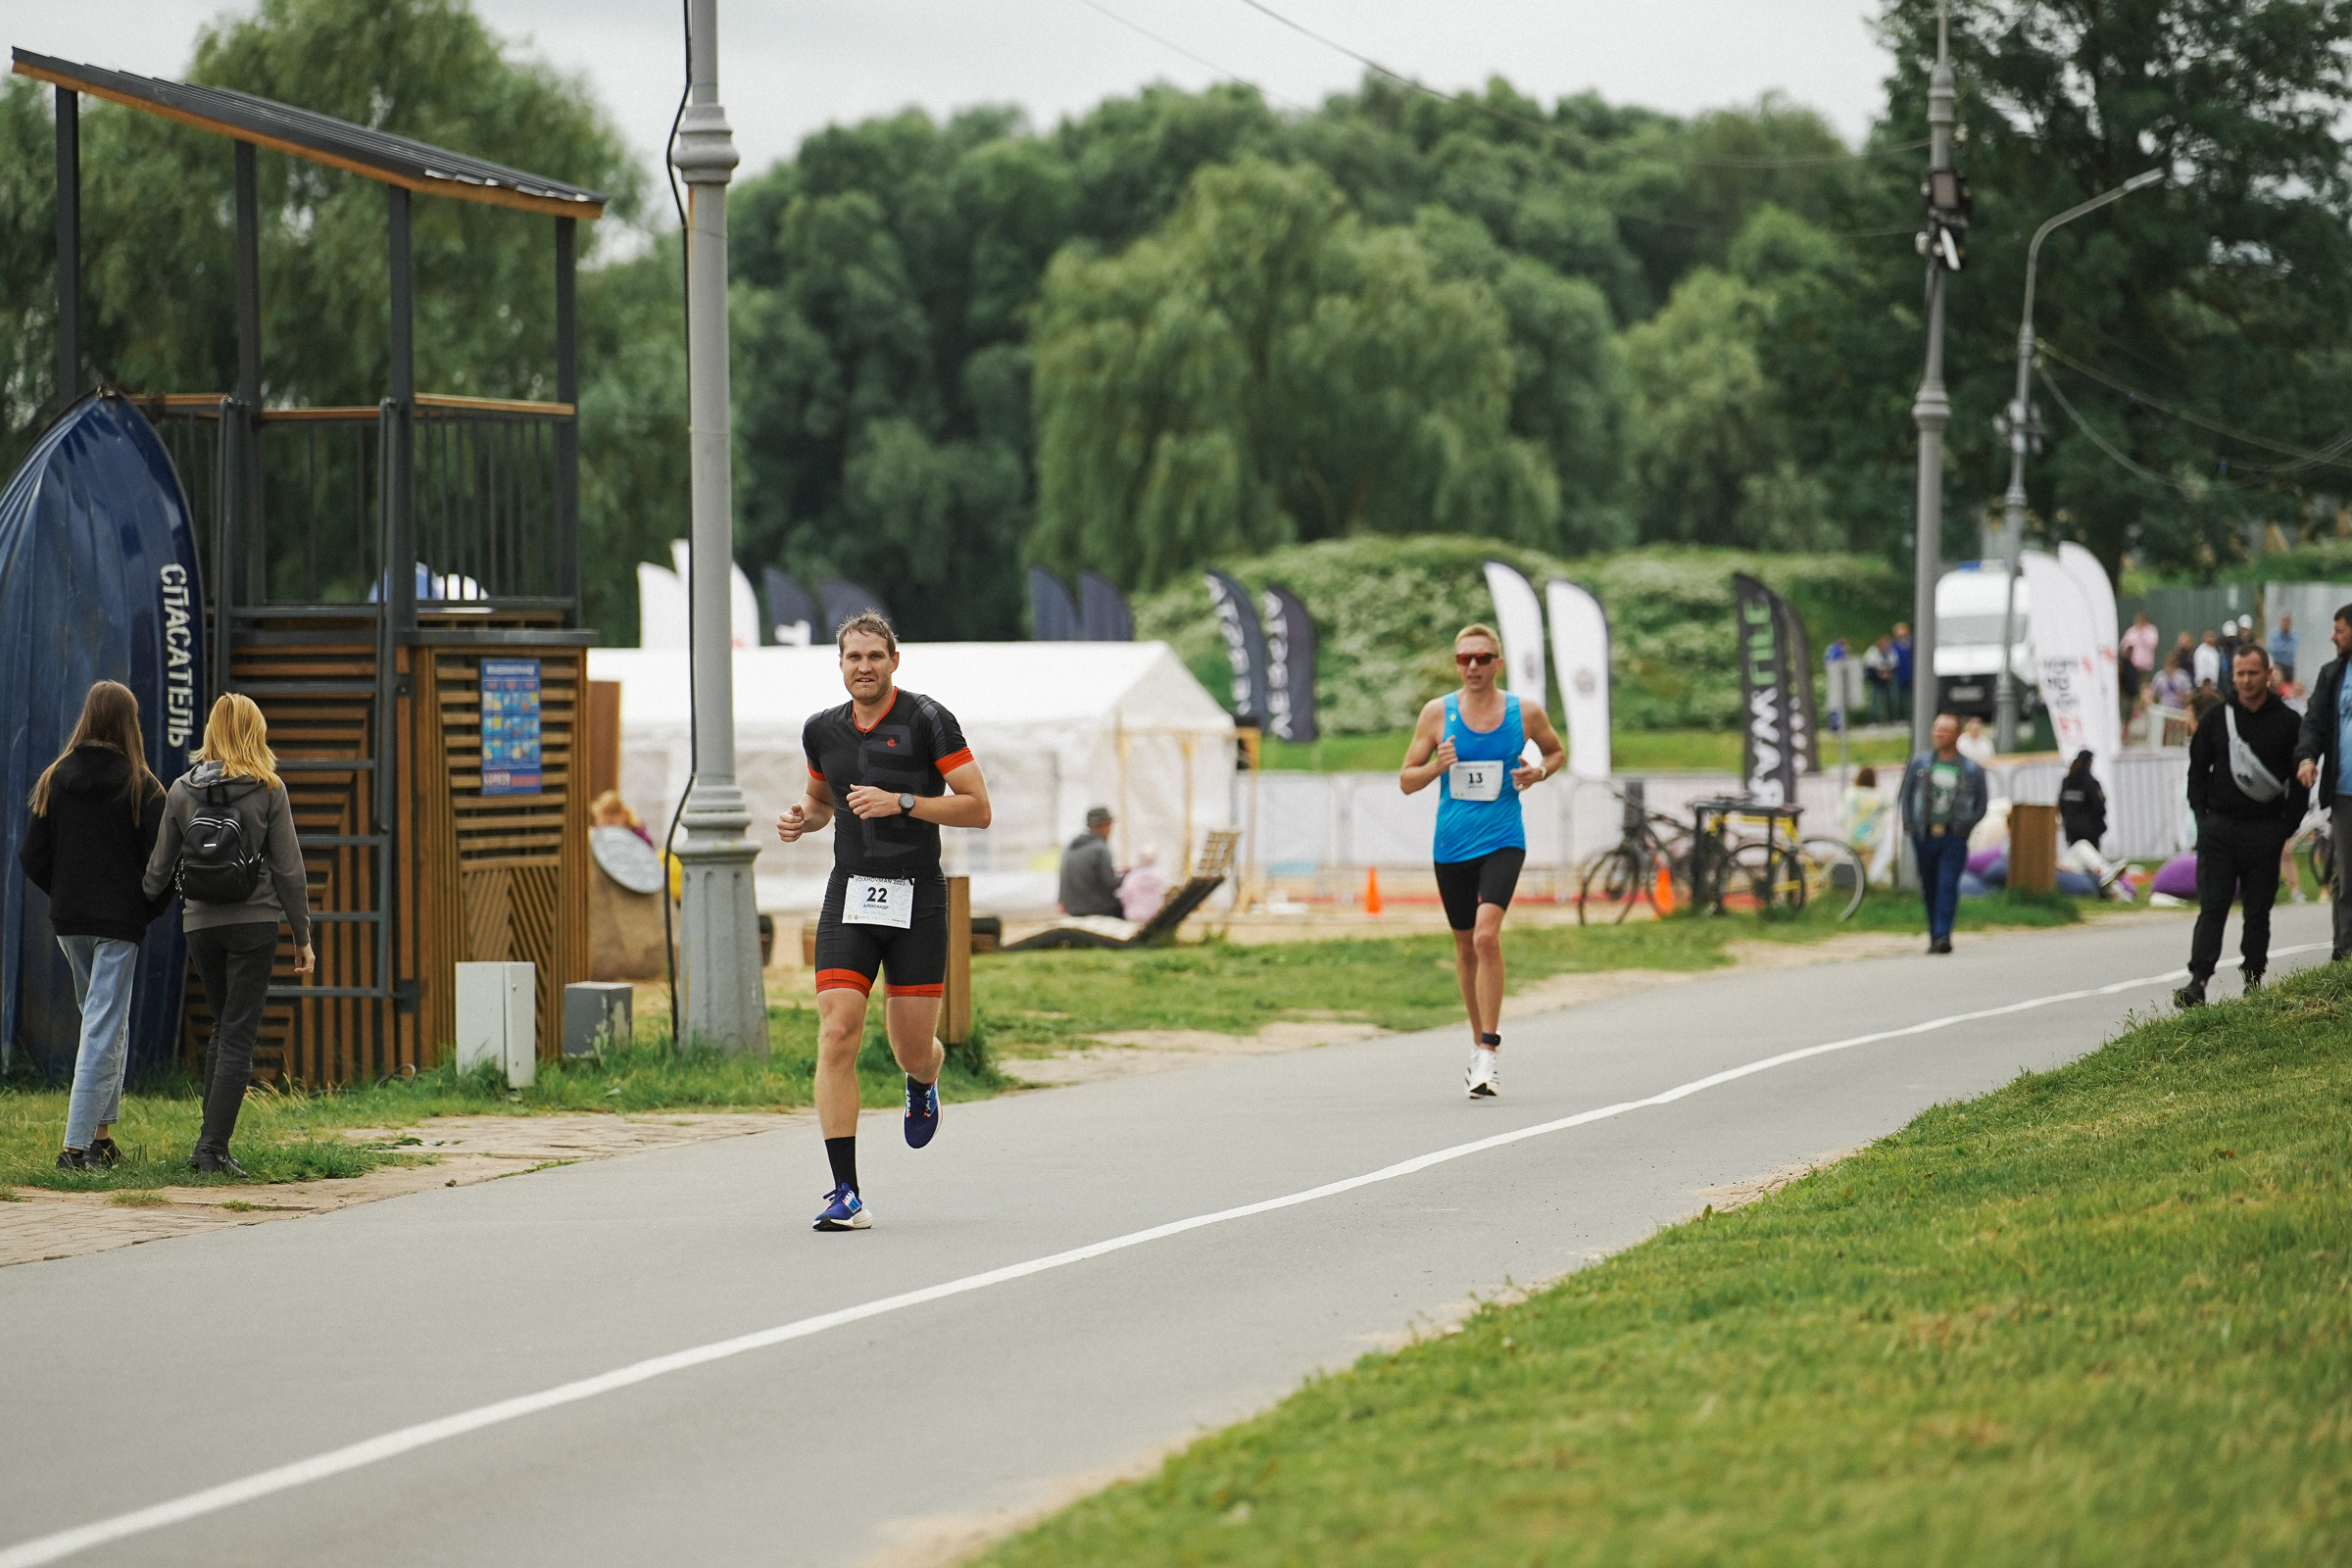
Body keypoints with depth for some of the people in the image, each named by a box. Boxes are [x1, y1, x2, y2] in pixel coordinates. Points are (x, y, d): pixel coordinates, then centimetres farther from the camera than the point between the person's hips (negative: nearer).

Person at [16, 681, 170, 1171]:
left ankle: (101, 1134, 19)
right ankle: (77, 1145, -10)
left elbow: (33, 857, 4)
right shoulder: (141, 786, -8)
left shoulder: (56, 779, 2)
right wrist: (149, 910, 6)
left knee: (106, 1023, 19)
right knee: (104, 1030, -3)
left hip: (68, 920, 4)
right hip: (120, 922, -4)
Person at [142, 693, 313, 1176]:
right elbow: (289, 869, -4)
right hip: (254, 923, -3)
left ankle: (208, 1142, 15)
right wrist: (302, 936, 3)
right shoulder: (268, 791, -5)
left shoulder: (181, 791, 2)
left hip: (200, 925, 3)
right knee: (239, 1037, -1)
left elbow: (160, 867, 8)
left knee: (222, 1028, 18)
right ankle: (213, 1147, -9)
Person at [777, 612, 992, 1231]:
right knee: (837, 1035, -13)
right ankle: (846, 1195, -13)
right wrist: (803, 818, 6)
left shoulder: (927, 720, -6)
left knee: (914, 1054, 2)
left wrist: (901, 802, -18)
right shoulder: (822, 730, 9)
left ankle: (923, 1085, 44)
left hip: (916, 900, -3)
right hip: (849, 897, 3)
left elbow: (978, 809, -8)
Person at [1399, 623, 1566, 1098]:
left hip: (1502, 842, -2)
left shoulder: (1525, 712, 1)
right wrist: (1437, 766, -16)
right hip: (1451, 845, 2)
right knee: (1465, 944, 12)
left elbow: (1557, 752, 19)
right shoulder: (1437, 712, 1)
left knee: (1486, 935, -21)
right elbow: (1406, 780, 5)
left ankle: (1490, 1050, -18)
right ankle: (1481, 1041, 31)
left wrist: (1540, 772, -3)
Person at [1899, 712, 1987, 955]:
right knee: (1929, 888, 7)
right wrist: (1909, 825, 3)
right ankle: (1934, 937, 17)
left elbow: (1981, 806, 11)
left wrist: (1966, 826, -2)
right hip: (1924, 836, 2)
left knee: (1948, 886, -15)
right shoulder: (1919, 764, 8)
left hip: (1954, 838, -2)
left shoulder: (1971, 770, 4)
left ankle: (1943, 936, -21)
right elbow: (1906, 796, 14)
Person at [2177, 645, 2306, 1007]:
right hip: (2219, 828, 0)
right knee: (2212, 908, -7)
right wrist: (2203, 816, 3)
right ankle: (2197, 981, -15)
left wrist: (2286, 826, -1)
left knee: (2258, 911, 5)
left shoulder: (2287, 722, 3)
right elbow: (2197, 769, 14)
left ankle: (2253, 980, 13)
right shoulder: (2216, 718, 7)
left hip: (2265, 831, 0)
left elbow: (2300, 780, 6)